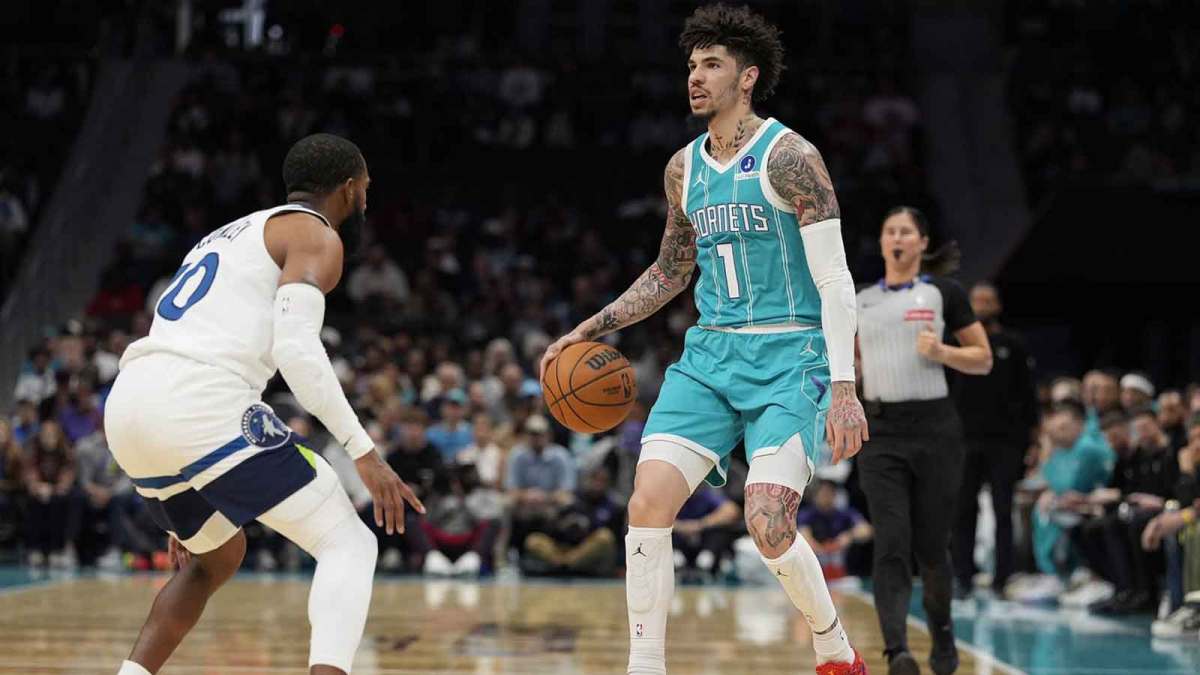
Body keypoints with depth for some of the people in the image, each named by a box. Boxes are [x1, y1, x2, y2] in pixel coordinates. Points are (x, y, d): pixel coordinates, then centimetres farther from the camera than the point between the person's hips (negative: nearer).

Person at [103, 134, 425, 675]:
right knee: (349, 544, 0)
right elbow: (296, 348, -12)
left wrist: (184, 512, 36)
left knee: (217, 558, 31)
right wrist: (364, 453, -11)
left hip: (127, 408, 8)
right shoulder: (316, 235, 7)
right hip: (198, 408, -8)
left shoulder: (232, 235, 33)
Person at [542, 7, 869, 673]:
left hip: (787, 358, -6)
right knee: (647, 504, -10)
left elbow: (834, 280, -13)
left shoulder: (789, 157, -10)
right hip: (709, 355, 6)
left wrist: (843, 386, -20)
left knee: (768, 527, -16)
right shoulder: (683, 168, 10)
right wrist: (591, 329, 16)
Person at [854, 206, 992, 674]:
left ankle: (942, 635, 32)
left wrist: (941, 351, -13)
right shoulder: (860, 301, 11)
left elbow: (983, 359, 4)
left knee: (930, 547, 6)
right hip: (881, 432, 2)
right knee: (890, 545, -13)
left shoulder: (943, 293, 2)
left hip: (935, 429, -2)